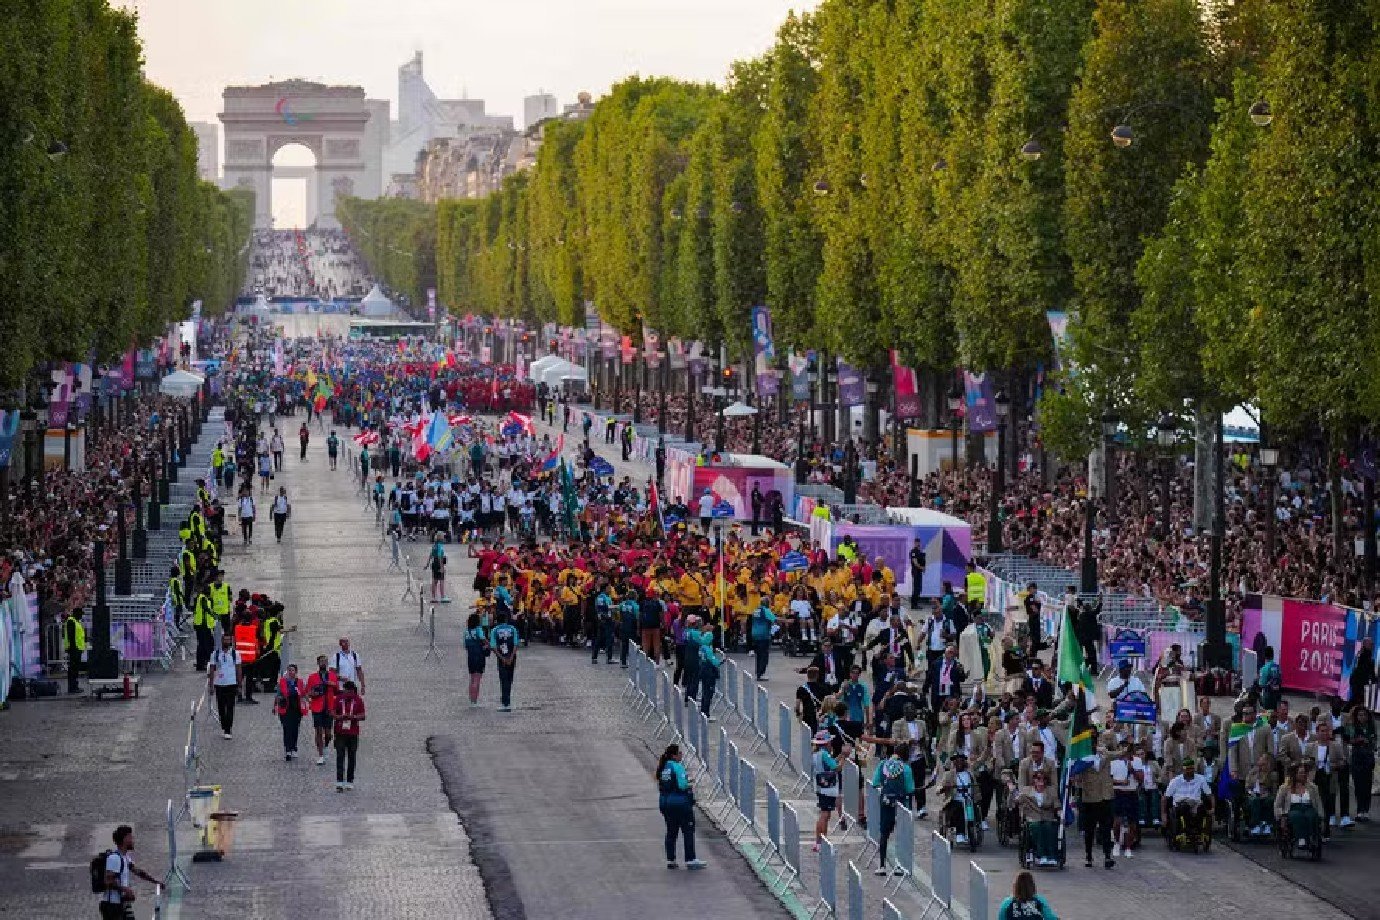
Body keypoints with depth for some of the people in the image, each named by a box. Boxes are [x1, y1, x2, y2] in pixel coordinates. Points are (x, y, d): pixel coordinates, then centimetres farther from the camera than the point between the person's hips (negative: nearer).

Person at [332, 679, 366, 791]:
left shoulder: (358, 700, 1)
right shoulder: (338, 699, 2)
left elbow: (362, 716, 0)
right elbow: (332, 713, 0)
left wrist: (353, 717, -19)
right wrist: (340, 717, -19)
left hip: (353, 733, 1)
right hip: (340, 732, -1)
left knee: (352, 757, 7)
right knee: (340, 757, -6)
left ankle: (349, 782, 16)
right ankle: (339, 782, -9)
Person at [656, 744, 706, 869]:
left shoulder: (662, 768, 8)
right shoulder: (677, 767, -15)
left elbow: (660, 787, 12)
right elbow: (682, 785, -22)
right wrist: (689, 786, 1)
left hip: (664, 802, 8)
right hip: (680, 802, -8)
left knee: (671, 832, 14)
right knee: (688, 831, 0)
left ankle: (670, 860, 14)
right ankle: (690, 860, 0)